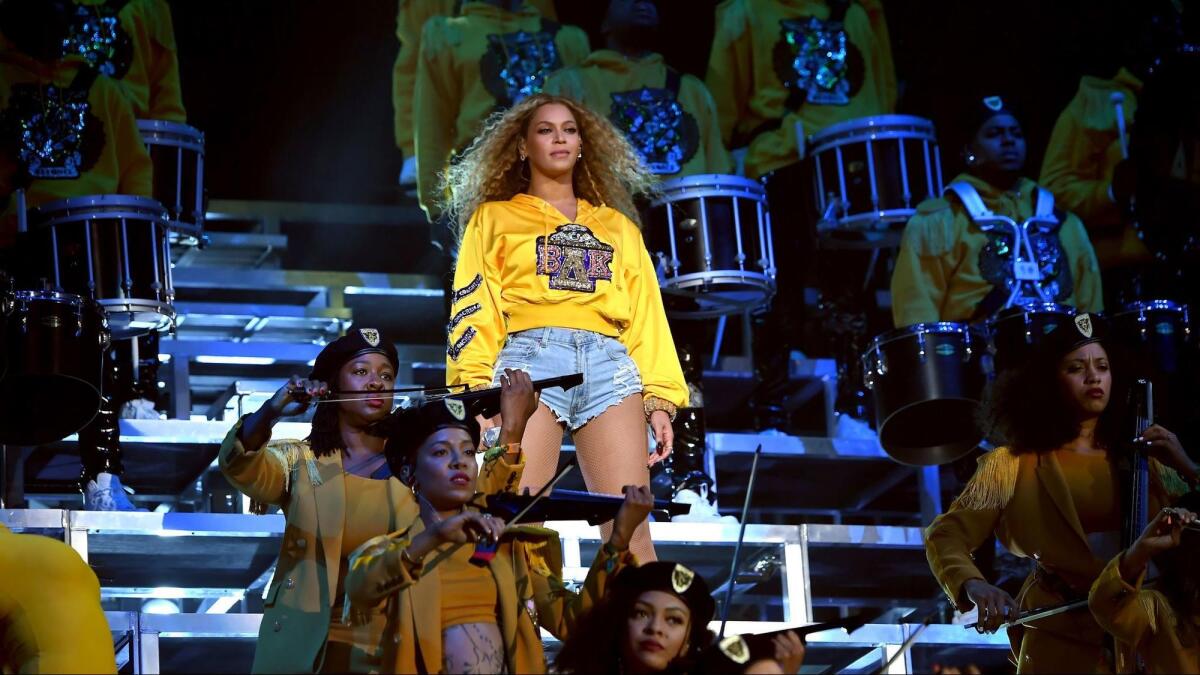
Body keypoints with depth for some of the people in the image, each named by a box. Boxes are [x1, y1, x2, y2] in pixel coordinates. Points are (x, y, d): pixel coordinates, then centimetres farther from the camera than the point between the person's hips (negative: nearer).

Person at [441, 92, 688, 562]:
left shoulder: (618, 226, 28)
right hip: (531, 357, -2)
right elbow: (473, 309, 10)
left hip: (610, 365, 2)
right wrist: (476, 390, -7)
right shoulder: (494, 218, 22)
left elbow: (646, 313, 19)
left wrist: (659, 399, 5)